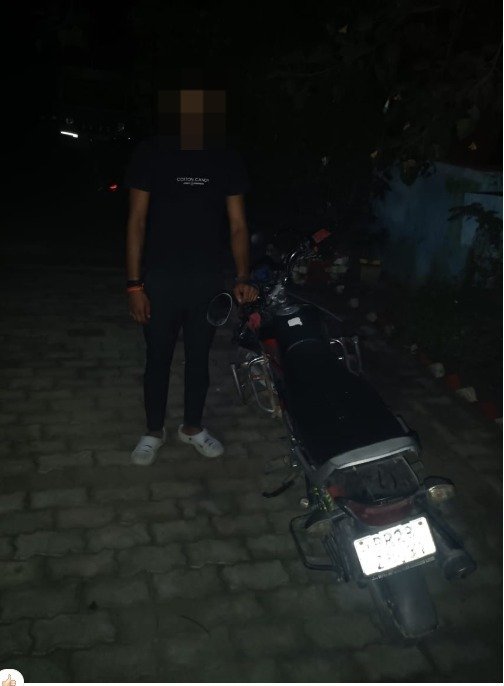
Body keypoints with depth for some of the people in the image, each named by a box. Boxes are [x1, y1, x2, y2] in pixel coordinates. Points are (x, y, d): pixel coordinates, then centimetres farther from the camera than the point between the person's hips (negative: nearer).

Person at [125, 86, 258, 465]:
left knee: (199, 357, 13)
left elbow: (238, 224, 3)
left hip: (208, 279, 2)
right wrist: (134, 284, -9)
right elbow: (137, 220, -4)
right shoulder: (151, 153, -4)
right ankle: (154, 430, 30)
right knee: (158, 359, 10)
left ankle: (193, 426, 33)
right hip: (161, 278, -1)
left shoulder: (227, 159, 1)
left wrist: (243, 278, -8)